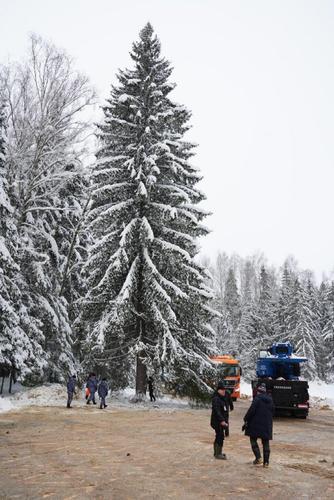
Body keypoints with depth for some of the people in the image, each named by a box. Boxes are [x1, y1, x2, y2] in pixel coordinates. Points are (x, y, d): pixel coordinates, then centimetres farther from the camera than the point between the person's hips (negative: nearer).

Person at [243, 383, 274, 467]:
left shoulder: (257, 399, -12)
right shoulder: (270, 400, 9)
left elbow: (251, 410, -16)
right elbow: (272, 412, 16)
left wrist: (246, 419, -5)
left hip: (256, 424, -6)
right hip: (267, 425, 6)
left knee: (253, 439, 7)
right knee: (266, 443, 9)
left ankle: (258, 458, -5)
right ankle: (266, 462, 9)